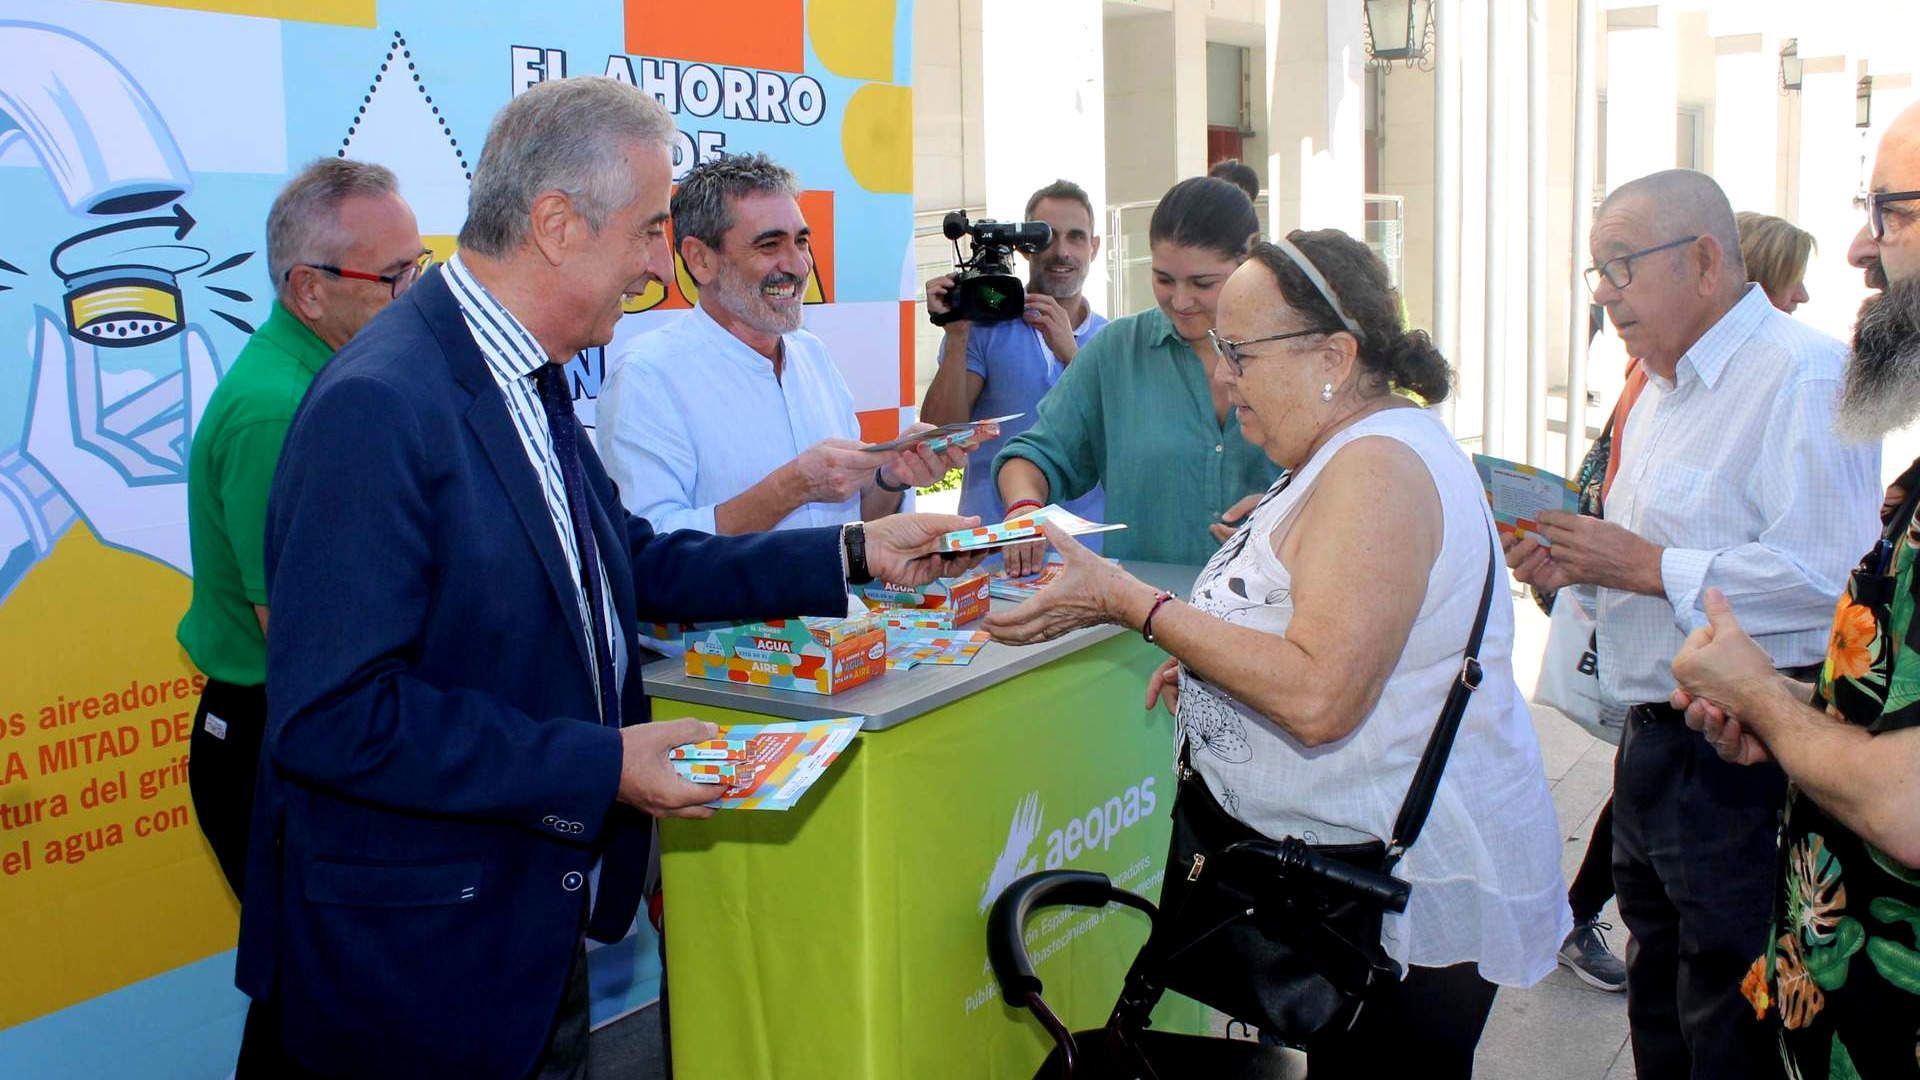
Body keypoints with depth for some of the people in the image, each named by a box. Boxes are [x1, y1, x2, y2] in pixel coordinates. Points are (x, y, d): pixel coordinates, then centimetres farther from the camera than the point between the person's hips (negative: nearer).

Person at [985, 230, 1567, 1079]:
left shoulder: (1378, 465, -22)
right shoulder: (1351, 451, 11)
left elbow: (1317, 696, -30)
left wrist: (1129, 602, -26)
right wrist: (1212, 662, 8)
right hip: (1357, 864, 10)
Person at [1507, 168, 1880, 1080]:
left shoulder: (1803, 377, -15)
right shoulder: (1664, 389, 17)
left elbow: (1828, 573, -27)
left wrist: (1648, 566, -20)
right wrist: (1573, 565, 6)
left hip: (1742, 757, -10)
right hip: (1655, 745, 10)